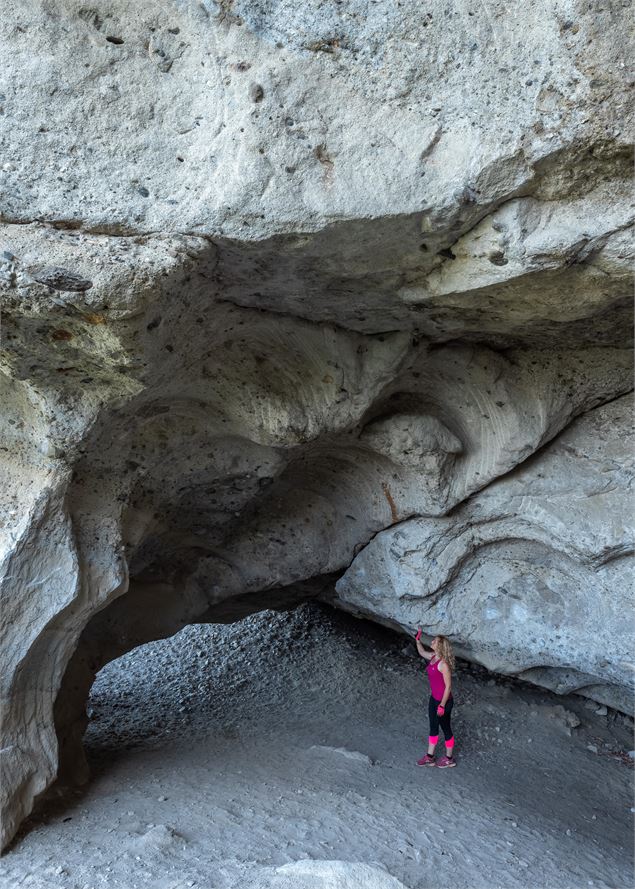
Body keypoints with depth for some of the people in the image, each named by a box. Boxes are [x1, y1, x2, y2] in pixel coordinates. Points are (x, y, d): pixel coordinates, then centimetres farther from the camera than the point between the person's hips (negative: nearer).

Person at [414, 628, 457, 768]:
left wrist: (442, 705, -20)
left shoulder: (443, 663, -27)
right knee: (433, 728, 19)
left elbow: (448, 686, -23)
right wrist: (418, 640, 8)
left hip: (443, 701, -8)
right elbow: (422, 652, 22)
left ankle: (449, 759, 30)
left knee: (446, 729, 11)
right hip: (434, 699, 8)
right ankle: (429, 757, 33)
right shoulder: (433, 657, -2)